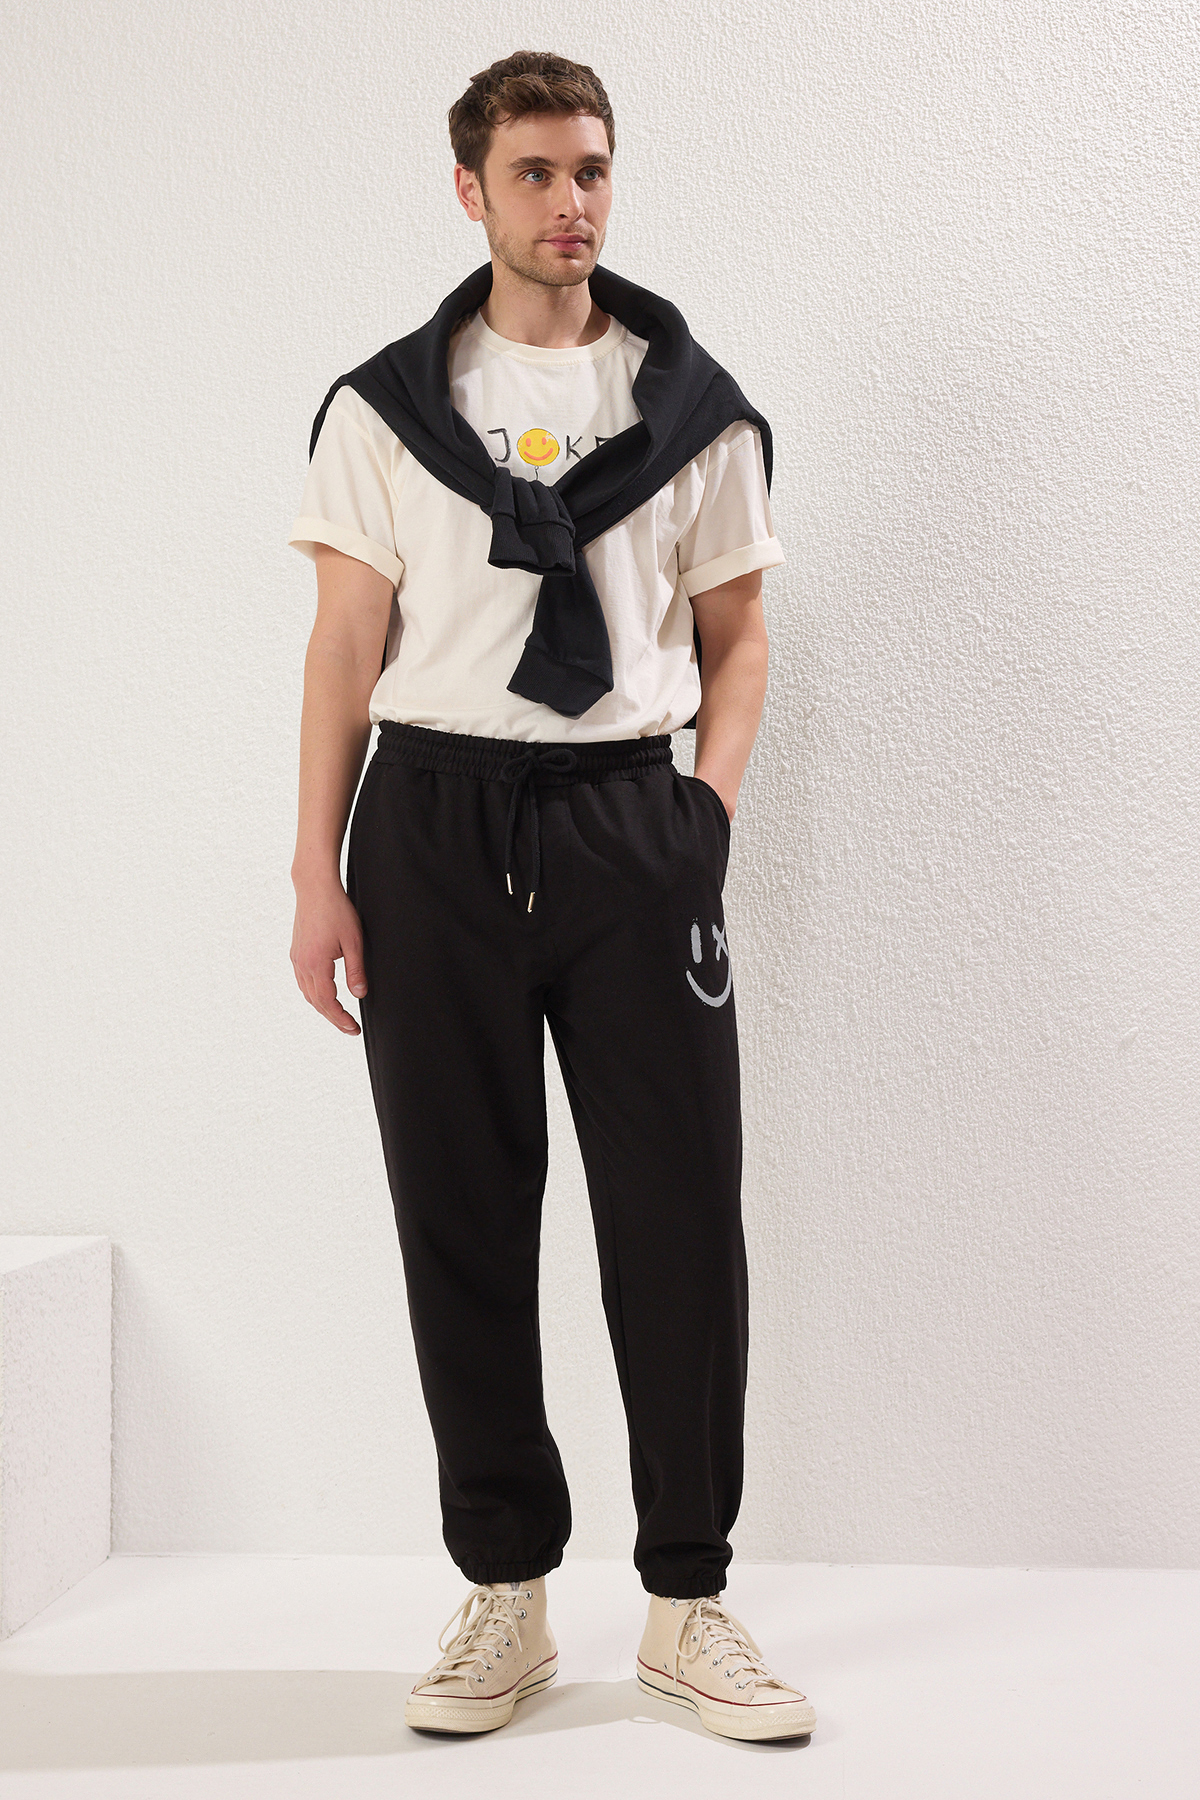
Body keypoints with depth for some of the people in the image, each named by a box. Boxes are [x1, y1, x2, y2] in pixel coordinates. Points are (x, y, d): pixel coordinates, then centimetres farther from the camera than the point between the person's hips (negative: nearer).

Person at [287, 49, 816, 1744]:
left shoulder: (692, 404, 11)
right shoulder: (384, 405, 9)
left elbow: (736, 633, 15)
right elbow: (347, 645, 6)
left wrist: (713, 803, 0)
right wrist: (316, 875, 0)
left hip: (628, 816, 0)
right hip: (431, 820, 0)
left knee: (681, 1209, -2)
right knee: (462, 1214, 3)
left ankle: (688, 1602, 12)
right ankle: (506, 1596, 16)